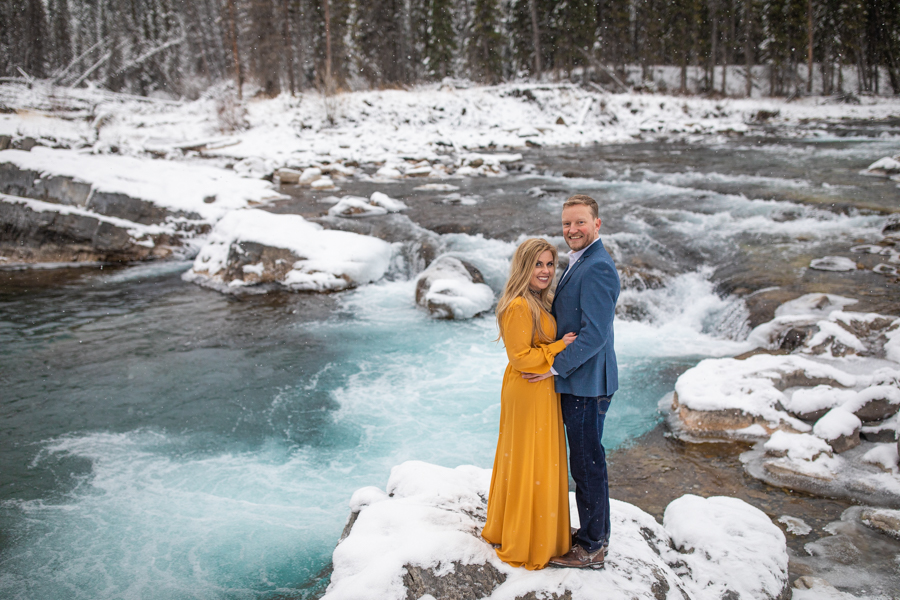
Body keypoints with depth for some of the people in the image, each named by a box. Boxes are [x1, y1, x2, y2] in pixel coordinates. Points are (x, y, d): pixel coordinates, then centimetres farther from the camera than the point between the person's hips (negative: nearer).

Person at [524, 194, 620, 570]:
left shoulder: (597, 268, -19)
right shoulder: (578, 263, 14)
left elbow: (594, 334, -24)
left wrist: (554, 367, -18)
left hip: (587, 383, -10)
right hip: (577, 380, 10)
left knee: (588, 463, 0)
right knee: (585, 460, 19)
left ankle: (592, 549, 13)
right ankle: (594, 533, 32)